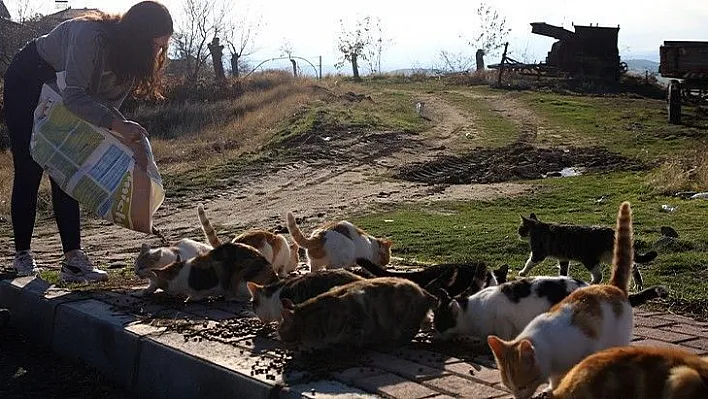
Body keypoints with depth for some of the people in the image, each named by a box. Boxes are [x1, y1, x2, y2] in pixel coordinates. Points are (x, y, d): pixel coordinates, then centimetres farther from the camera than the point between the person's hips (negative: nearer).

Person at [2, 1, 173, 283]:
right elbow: (75, 96, -43)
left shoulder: (130, 54, -13)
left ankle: (73, 259, -7)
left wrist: (126, 130, -30)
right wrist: (118, 126, -50)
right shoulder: (90, 35, -37)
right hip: (26, 83, -6)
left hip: (60, 95, 7)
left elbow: (110, 102, -12)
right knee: (29, 172, -5)